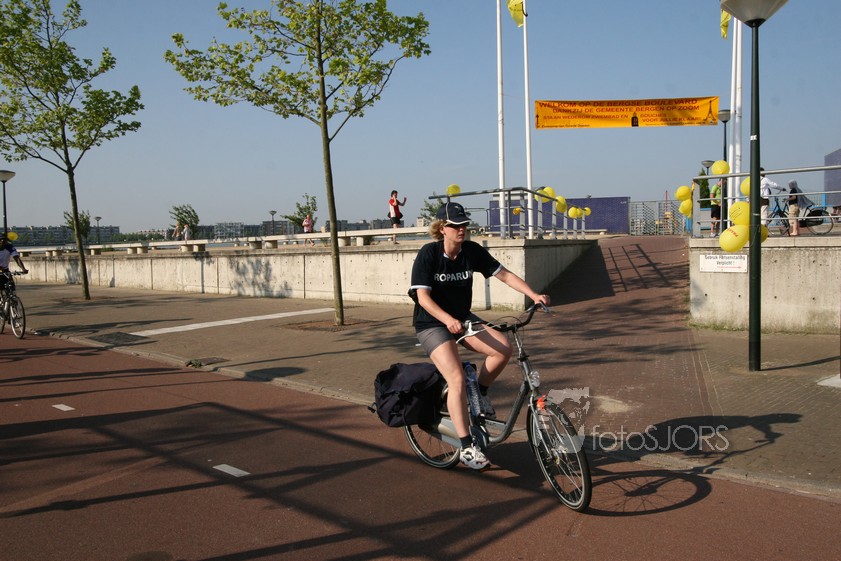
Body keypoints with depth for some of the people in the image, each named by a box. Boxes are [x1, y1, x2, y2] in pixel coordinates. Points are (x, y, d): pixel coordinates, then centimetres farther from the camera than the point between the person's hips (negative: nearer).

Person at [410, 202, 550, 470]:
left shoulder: (472, 251, -5)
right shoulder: (428, 254, -17)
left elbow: (504, 274, -4)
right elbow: (423, 297, -23)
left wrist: (534, 294, -17)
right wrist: (448, 319, -39)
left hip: (463, 318, 5)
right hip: (433, 324, -5)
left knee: (504, 348, -19)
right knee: (457, 379, -22)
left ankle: (481, 393, 8)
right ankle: (467, 447, -12)